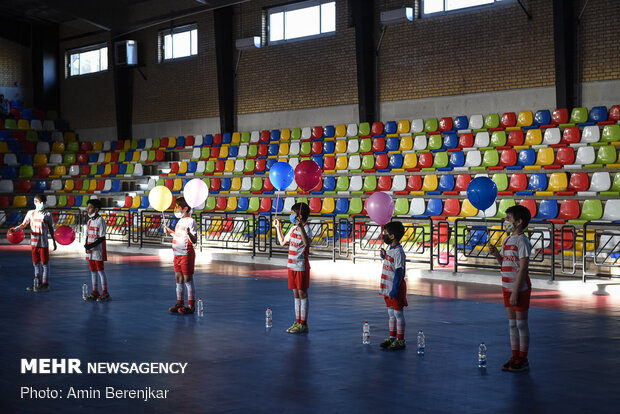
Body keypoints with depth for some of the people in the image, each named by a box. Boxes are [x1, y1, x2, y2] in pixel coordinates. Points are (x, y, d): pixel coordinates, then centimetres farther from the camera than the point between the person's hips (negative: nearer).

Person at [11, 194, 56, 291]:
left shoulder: (47, 214, -2)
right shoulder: (30, 213, 7)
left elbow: (51, 229, 3)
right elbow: (24, 224, 11)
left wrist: (54, 241, 3)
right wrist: (15, 229, -7)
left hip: (43, 243, -4)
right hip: (34, 242, 4)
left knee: (45, 263, 0)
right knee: (36, 263, 11)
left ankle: (45, 284, 5)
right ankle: (37, 283, 20)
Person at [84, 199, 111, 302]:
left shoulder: (100, 220, -11)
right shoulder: (89, 221, 13)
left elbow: (102, 238, -15)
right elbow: (87, 235, 16)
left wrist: (91, 246, -21)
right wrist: (86, 246, -1)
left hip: (98, 250, -8)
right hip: (90, 251, 8)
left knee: (100, 270, -5)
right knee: (93, 270, 11)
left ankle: (105, 293, 0)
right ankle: (95, 292, 18)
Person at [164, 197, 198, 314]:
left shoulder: (190, 221, -14)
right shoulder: (180, 221, 13)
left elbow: (194, 241, -21)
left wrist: (189, 234, -39)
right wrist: (170, 232, 26)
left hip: (186, 254, -9)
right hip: (177, 255, 9)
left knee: (188, 279, -4)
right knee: (178, 279, 13)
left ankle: (191, 306, 1)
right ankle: (180, 303, 22)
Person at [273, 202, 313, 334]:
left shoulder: (306, 229, -14)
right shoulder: (293, 229, 12)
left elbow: (307, 242, -37)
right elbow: (282, 242, 26)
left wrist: (301, 227, -44)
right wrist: (278, 228, 24)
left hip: (302, 267, -8)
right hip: (292, 266, 8)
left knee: (302, 293, -3)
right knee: (296, 293, 12)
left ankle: (304, 324, 2)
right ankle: (298, 322, 18)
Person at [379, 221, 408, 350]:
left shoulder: (398, 251, -17)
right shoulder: (390, 250, 11)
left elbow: (399, 272, -21)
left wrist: (395, 289, -23)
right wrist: (384, 256, 15)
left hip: (396, 288, -9)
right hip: (388, 288, 9)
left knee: (398, 313, -1)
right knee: (391, 313, 15)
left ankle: (400, 340, 6)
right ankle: (392, 337, 24)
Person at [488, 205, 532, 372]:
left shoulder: (522, 241, -14)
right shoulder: (507, 240, 12)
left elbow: (523, 268, -18)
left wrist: (515, 292, -20)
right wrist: (496, 253, -2)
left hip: (520, 288, -8)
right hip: (507, 287, 8)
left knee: (521, 323, -1)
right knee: (512, 323, 12)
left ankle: (523, 360, 7)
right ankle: (514, 357, 20)